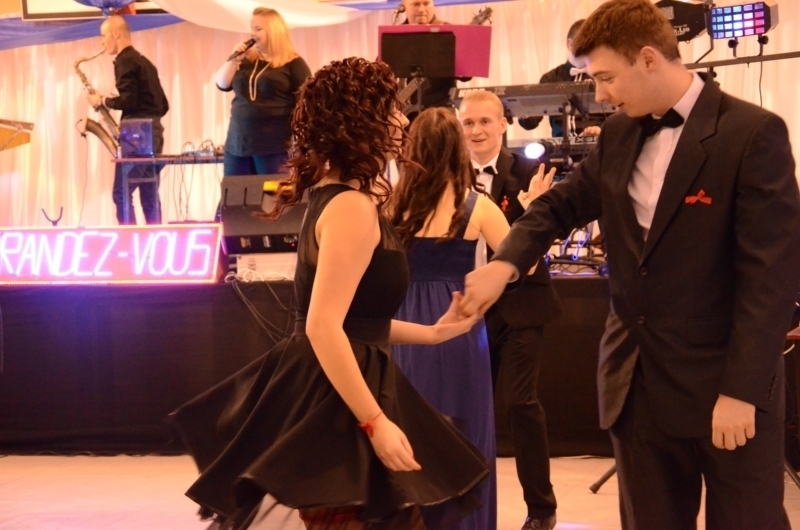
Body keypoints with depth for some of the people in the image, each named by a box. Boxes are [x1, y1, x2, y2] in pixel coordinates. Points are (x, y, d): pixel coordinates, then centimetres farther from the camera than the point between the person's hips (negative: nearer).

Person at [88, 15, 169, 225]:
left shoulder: (124, 61, -7)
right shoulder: (144, 61, 20)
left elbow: (128, 100, -18)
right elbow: (162, 105, 20)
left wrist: (102, 100, -5)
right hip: (153, 133, 9)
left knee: (121, 193, -7)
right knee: (149, 196, 8)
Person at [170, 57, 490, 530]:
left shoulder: (335, 196, 12)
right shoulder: (353, 207, -18)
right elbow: (323, 327, -26)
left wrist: (432, 333, 22)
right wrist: (375, 422, -25)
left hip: (334, 391, 10)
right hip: (337, 403, -10)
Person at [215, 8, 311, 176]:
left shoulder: (293, 64, -3)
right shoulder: (246, 61, 15)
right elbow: (222, 84, 11)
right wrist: (234, 59, -3)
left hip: (276, 147, -6)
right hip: (237, 145, 6)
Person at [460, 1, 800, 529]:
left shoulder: (753, 133, -13)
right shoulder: (619, 135, 9)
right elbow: (560, 205, 18)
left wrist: (743, 390, -19)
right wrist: (505, 263, -3)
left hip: (724, 385, -6)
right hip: (638, 381, 6)